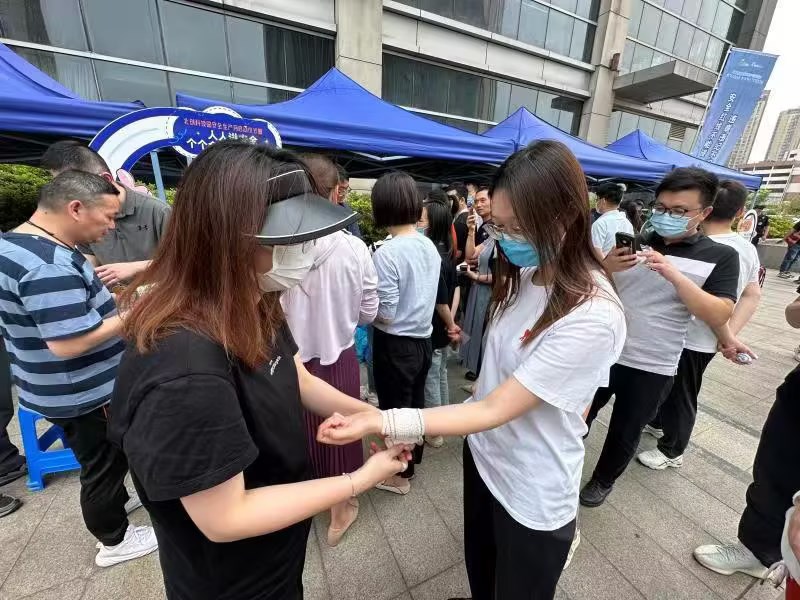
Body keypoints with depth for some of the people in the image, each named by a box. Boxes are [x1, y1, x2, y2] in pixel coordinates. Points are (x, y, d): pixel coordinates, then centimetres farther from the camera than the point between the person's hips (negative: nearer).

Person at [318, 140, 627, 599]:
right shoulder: (526, 274, -5)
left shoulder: (592, 318, -29)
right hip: (484, 458, 6)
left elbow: (494, 410, -29)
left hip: (533, 495, -5)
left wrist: (381, 423, -32)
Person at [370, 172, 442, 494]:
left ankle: (399, 474, 35)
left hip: (395, 344, -7)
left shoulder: (386, 253, -22)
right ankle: (412, 458, 46)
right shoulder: (431, 247, 0)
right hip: (423, 338, 7)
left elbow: (384, 314, -20)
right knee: (415, 403, 23)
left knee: (395, 408, 13)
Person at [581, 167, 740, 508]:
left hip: (653, 367, -2)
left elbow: (719, 316, -15)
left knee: (625, 433, 17)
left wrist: (673, 274, -26)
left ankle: (603, 480, 43)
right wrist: (606, 267, -22)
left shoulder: (720, 257, -4)